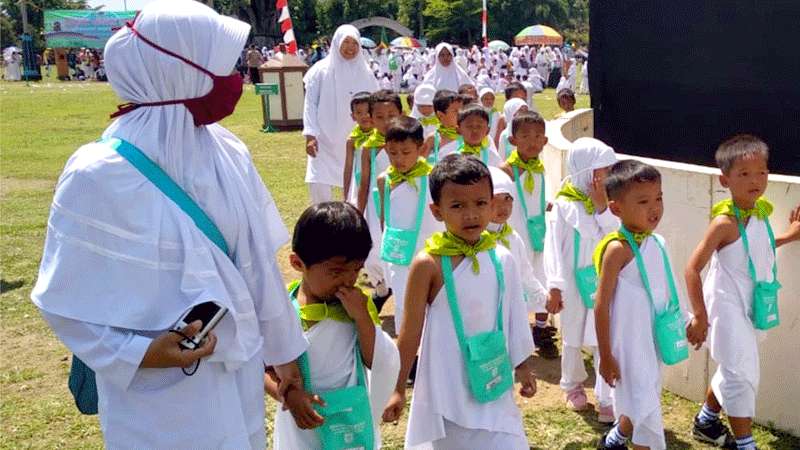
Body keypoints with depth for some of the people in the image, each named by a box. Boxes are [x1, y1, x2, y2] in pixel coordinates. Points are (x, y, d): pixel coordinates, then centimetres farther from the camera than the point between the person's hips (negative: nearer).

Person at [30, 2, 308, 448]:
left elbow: (258, 261, 3)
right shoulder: (99, 175, -18)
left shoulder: (227, 152, -3)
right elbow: (65, 297, -10)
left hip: (239, 373, 5)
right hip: (159, 392, -5)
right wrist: (137, 353, -22)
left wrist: (284, 350, 10)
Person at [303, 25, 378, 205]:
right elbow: (310, 103, -3)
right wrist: (310, 134, -10)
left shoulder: (365, 73, 1)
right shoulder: (321, 70, -4)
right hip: (325, 140, -1)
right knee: (318, 183, -7)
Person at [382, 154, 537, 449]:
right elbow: (410, 331, -8)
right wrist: (398, 389, -4)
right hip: (448, 388, -4)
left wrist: (523, 366, 16)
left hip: (493, 383, 4)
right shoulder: (428, 264, -14)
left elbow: (514, 318, 10)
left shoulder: (502, 259, -2)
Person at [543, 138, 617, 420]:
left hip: (603, 281, 2)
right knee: (572, 339, 17)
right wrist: (555, 287, -10)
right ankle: (573, 385, 39)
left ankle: (607, 400, 6)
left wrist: (602, 208, -17)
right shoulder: (564, 205, -11)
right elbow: (554, 248, -9)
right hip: (574, 283, -2)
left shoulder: (606, 200, -2)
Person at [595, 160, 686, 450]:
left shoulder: (658, 243, 2)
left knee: (643, 404, 22)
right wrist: (605, 356, -14)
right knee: (645, 409, 0)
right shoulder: (618, 249, -20)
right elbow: (601, 305, -17)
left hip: (653, 339, 8)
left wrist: (676, 329, 18)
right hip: (628, 343, -8)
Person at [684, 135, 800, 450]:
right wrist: (700, 316, -21)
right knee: (743, 375, -3)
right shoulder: (725, 222, -22)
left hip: (752, 307, 8)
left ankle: (706, 421, 40)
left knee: (735, 370, 20)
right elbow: (693, 268, -21)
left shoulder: (761, 210, 1)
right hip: (728, 307, -8)